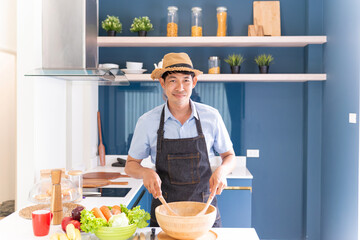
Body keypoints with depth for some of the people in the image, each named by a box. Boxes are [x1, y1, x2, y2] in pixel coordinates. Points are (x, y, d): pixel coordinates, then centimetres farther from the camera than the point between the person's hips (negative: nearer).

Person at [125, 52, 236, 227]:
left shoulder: (211, 116, -4)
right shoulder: (147, 122, -6)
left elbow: (229, 156, 7)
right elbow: (131, 165, 4)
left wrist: (222, 171, -15)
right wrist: (145, 172, -18)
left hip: (204, 209, 1)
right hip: (163, 211, 0)